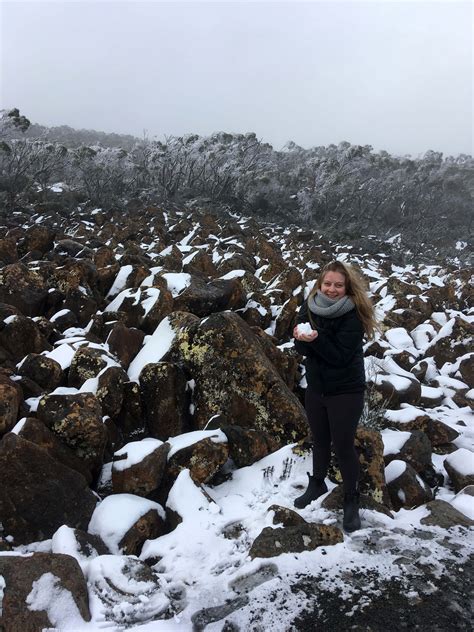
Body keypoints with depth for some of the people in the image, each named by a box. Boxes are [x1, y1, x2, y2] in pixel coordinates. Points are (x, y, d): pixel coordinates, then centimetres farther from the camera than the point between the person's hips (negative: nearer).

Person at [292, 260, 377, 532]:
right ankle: (317, 484, 43)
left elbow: (340, 356, -22)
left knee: (343, 445, 3)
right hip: (315, 388, 5)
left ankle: (352, 500, 23)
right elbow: (302, 350, -3)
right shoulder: (309, 308, -4)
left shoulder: (353, 316, -19)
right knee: (320, 440, 21)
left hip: (346, 391, -5)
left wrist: (316, 339, -34)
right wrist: (301, 338, -25)